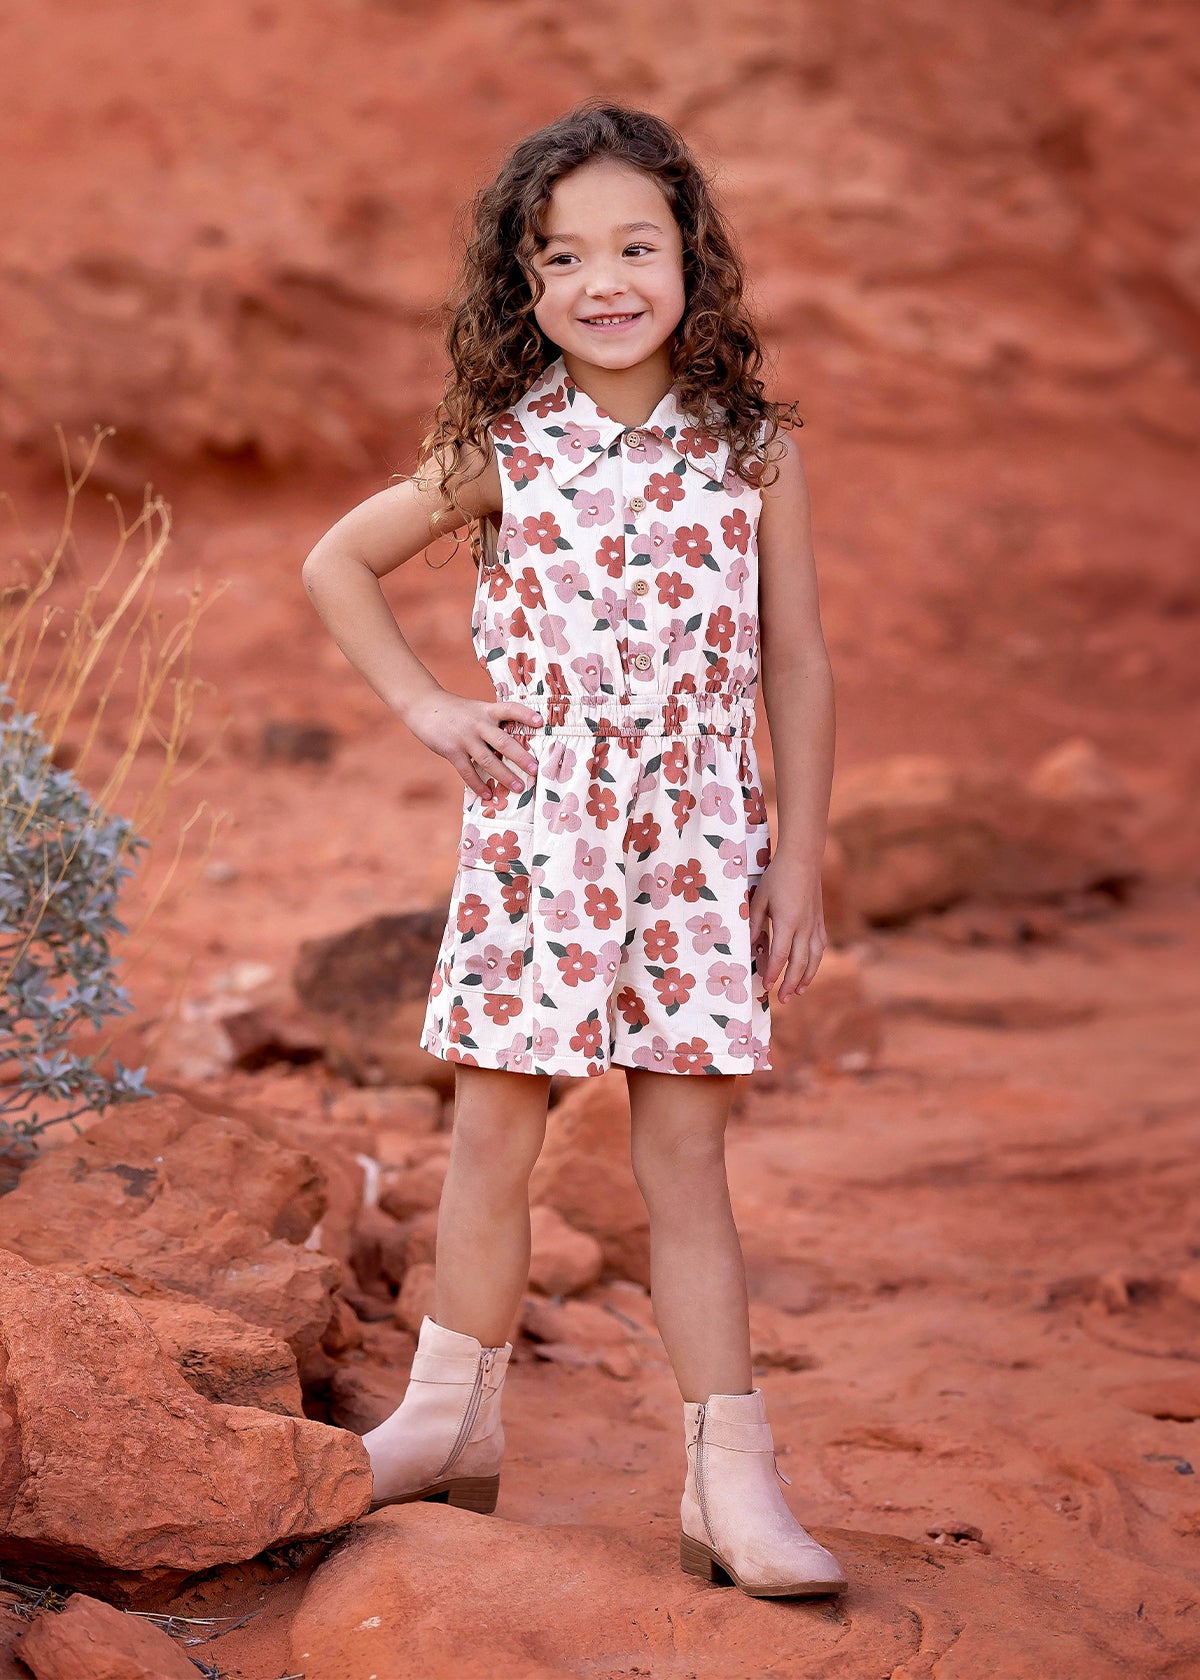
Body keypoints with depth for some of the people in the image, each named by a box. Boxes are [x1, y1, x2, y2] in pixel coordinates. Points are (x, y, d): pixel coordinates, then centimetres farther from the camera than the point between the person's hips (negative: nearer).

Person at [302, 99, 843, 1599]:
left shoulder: (751, 449, 0)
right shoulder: (503, 447, 1)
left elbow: (796, 666, 3)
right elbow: (336, 563, 13)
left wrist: (800, 860, 1)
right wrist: (425, 708, 2)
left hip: (697, 841, -1)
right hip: (531, 835, 1)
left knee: (685, 1153, 1)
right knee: (492, 1135, 8)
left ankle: (731, 1479, 6)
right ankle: (449, 1421, 25)